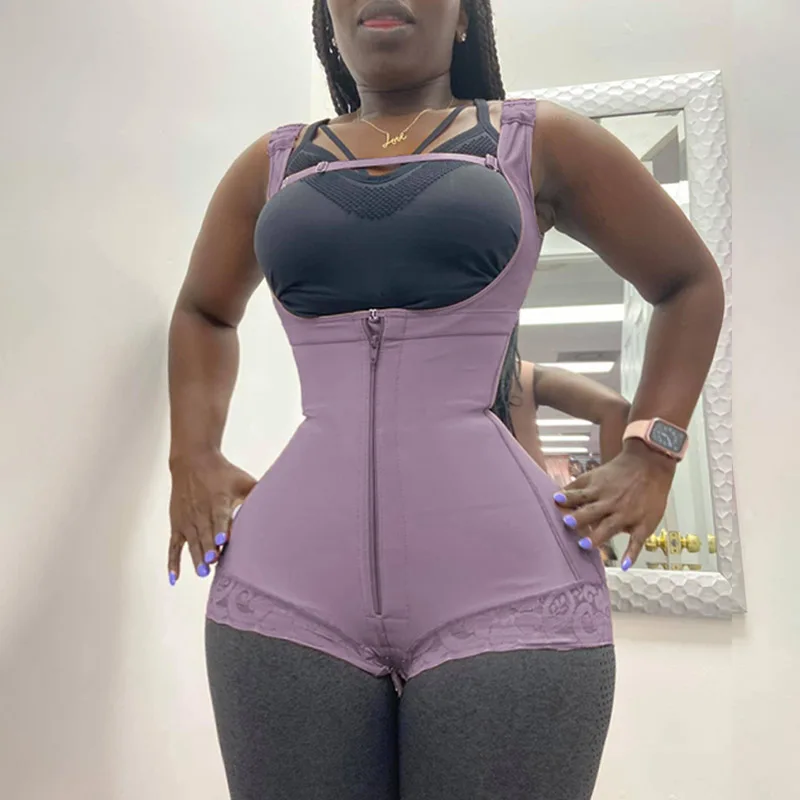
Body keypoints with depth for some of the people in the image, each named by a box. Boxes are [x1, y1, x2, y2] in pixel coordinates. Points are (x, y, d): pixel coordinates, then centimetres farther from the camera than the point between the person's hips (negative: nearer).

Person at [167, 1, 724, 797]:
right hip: (287, 588, 3)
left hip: (505, 589, -1)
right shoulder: (272, 164, 15)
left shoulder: (537, 140, 9)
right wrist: (193, 458, 13)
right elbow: (203, 312, 30)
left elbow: (689, 283, 18)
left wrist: (650, 453, 4)